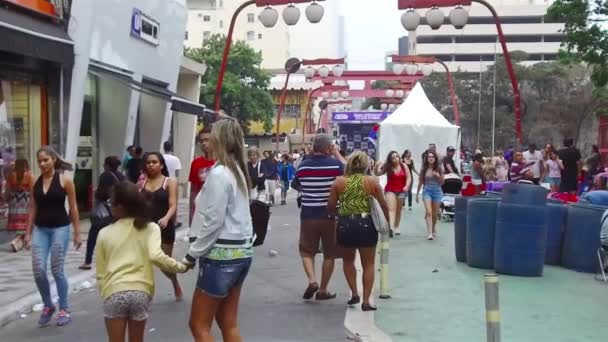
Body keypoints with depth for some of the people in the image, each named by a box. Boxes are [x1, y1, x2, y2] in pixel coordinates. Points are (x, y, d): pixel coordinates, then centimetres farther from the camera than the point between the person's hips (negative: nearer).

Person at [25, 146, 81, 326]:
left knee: (57, 270, -1)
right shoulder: (35, 182, 5)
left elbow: (73, 208, -4)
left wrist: (77, 233, -4)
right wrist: (28, 232, 10)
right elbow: (34, 209, 11)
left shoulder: (64, 180, -7)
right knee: (38, 270, -2)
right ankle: (48, 305, 20)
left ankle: (64, 309, 14)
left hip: (60, 228, -4)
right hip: (40, 229, 4)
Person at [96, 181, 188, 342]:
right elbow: (155, 256, -13)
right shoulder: (150, 227, 5)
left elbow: (100, 273, 12)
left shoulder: (105, 233, 10)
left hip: (114, 292, 0)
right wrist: (181, 267, -1)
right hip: (140, 291, 0)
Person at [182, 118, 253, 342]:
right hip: (240, 251, 9)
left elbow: (213, 222, -18)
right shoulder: (237, 170, 11)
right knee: (228, 323, 14)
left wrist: (191, 255, -10)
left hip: (222, 254, -9)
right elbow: (230, 215, 10)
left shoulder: (218, 174, -15)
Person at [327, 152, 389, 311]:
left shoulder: (339, 182, 0)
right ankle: (366, 301, 9)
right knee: (368, 264, 11)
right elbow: (384, 205, 0)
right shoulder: (372, 181, -1)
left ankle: (354, 293, 18)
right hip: (366, 224, -1)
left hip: (345, 225, 1)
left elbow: (330, 207, 0)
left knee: (348, 260, 24)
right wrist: (387, 222, 16)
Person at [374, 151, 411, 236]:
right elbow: (377, 173, -7)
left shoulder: (404, 166, 1)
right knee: (391, 209, -17)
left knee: (398, 210, 12)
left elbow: (409, 177, 1)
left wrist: (407, 186, -16)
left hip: (401, 191, 2)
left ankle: (396, 227, 26)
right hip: (390, 190, -2)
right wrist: (377, 166, -26)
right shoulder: (387, 167, -4)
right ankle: (391, 227, -32)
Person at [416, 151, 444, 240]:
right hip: (427, 191, -1)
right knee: (429, 212, -16)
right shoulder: (424, 169, 0)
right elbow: (420, 182, 9)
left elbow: (442, 182, 7)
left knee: (435, 214, 11)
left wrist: (438, 176, -13)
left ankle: (433, 230, 36)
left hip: (437, 191, 1)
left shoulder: (438, 169, 0)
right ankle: (430, 233, -20)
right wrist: (417, 194, 13)